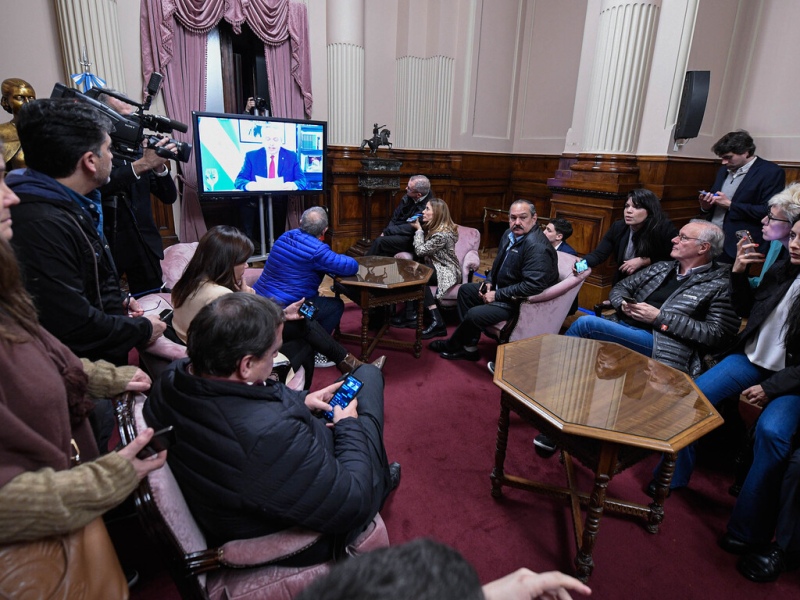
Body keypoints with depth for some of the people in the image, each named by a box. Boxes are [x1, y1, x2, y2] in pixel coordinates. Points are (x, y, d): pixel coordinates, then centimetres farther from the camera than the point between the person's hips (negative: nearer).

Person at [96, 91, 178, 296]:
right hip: (107, 247, -4)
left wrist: (159, 166, -10)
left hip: (144, 246, 5)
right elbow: (99, 186, -25)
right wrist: (142, 164, -26)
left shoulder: (137, 151, 8)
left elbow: (169, 197, 6)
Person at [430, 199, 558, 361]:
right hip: (500, 288, 11)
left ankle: (452, 345, 10)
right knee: (465, 290, 13)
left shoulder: (536, 246, -27)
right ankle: (469, 346, 10)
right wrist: (489, 282, 2)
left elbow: (533, 285, -32)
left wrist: (497, 295, -24)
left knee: (474, 315, -23)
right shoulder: (510, 234, 3)